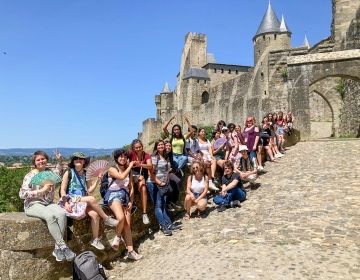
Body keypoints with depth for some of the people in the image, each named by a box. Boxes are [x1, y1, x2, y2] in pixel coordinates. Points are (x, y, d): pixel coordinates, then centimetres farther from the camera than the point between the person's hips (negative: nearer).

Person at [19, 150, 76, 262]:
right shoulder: (30, 176, -5)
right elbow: (22, 194, -15)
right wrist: (42, 190, -24)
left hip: (48, 203, 4)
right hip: (33, 205, -4)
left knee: (62, 213, -30)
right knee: (50, 216, -36)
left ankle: (57, 248, -24)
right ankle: (63, 246, -30)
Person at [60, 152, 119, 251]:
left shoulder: (86, 174, 11)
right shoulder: (69, 173, -1)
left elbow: (90, 190, 4)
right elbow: (62, 190, -6)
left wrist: (98, 180, -7)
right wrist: (66, 203, -20)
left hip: (83, 200, 4)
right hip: (71, 199, -4)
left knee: (95, 214, -23)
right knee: (92, 199, -31)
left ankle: (95, 240, -12)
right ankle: (107, 219, -17)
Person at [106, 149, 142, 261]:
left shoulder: (129, 171, 15)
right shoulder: (112, 169, -1)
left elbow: (131, 187, 11)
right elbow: (122, 176, -22)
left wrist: (131, 201, -1)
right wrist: (130, 166, -11)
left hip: (125, 196, 5)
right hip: (114, 194, -5)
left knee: (128, 224, -2)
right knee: (121, 217, -31)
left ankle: (130, 251, 1)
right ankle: (118, 237, -2)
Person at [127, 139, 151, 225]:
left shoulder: (146, 155, -4)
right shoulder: (131, 153, -6)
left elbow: (150, 166, -20)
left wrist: (140, 164, -39)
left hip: (143, 175, 0)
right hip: (133, 174, 0)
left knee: (143, 189, -26)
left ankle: (144, 213, -27)